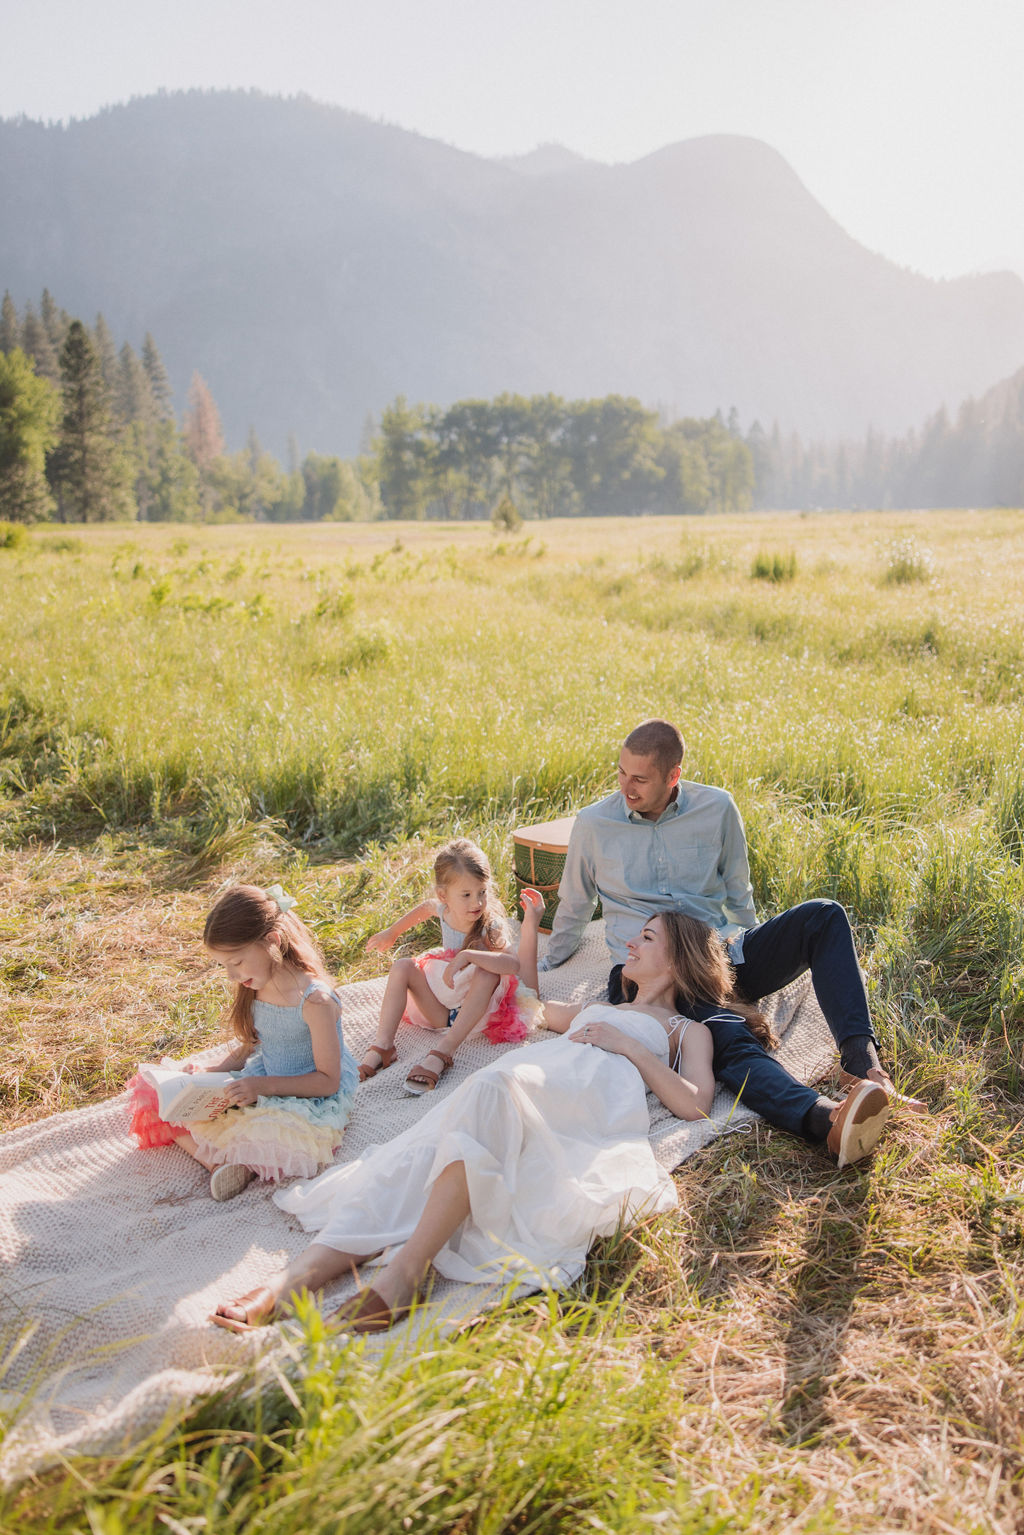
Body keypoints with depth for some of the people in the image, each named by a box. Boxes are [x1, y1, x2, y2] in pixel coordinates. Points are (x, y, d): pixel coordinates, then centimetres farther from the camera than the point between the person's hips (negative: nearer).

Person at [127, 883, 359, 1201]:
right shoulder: (255, 988, 1)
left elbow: (327, 1080, -18)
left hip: (313, 1100, -8)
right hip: (262, 1088, 8)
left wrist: (265, 1085, -28)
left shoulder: (315, 1001, -23)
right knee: (161, 1095, -4)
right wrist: (209, 1072, -3)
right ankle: (221, 1163, -21)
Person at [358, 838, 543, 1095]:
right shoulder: (444, 909, -9)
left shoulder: (492, 926, -24)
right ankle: (382, 1047, -23)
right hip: (440, 1005, 5)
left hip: (478, 1012, -5)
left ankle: (444, 1053, -39)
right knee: (402, 967, -13)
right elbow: (426, 907, 19)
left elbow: (513, 964, -45)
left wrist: (467, 955, -52)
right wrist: (392, 932, 27)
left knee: (487, 972, -35)